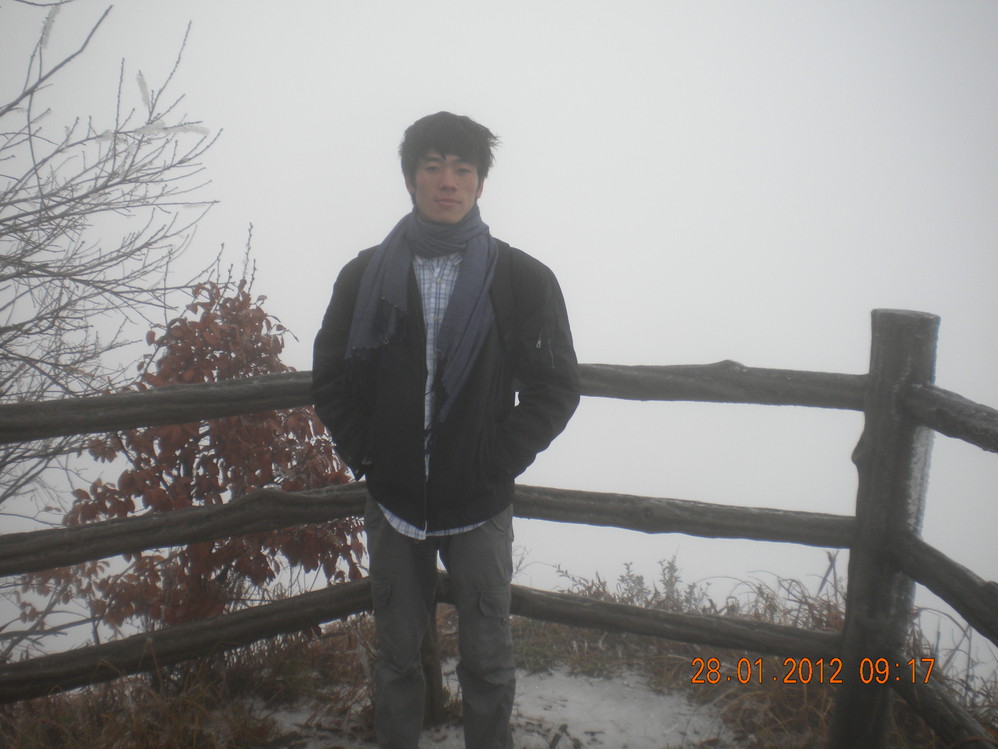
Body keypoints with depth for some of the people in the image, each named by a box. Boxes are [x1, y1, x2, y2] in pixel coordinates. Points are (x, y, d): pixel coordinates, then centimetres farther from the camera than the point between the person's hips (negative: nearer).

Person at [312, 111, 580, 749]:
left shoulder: (524, 280, -3)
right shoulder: (366, 276, 3)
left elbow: (555, 388, -2)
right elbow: (331, 378, 8)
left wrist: (498, 462, -9)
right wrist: (365, 456, -3)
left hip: (479, 507, -1)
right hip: (393, 504, 2)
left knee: (487, 660, 9)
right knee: (398, 655, 16)